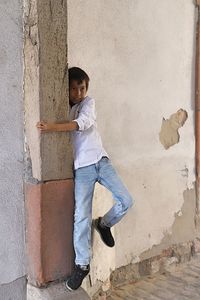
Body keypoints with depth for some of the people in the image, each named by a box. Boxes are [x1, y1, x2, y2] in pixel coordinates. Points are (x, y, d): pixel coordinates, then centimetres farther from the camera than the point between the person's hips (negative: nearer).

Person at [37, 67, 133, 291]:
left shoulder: (88, 102, 6)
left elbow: (83, 123, -15)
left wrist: (53, 127, -25)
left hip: (101, 160, 1)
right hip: (82, 168, -1)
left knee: (126, 201, -10)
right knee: (81, 216, -5)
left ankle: (104, 224, 20)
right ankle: (82, 264, 9)